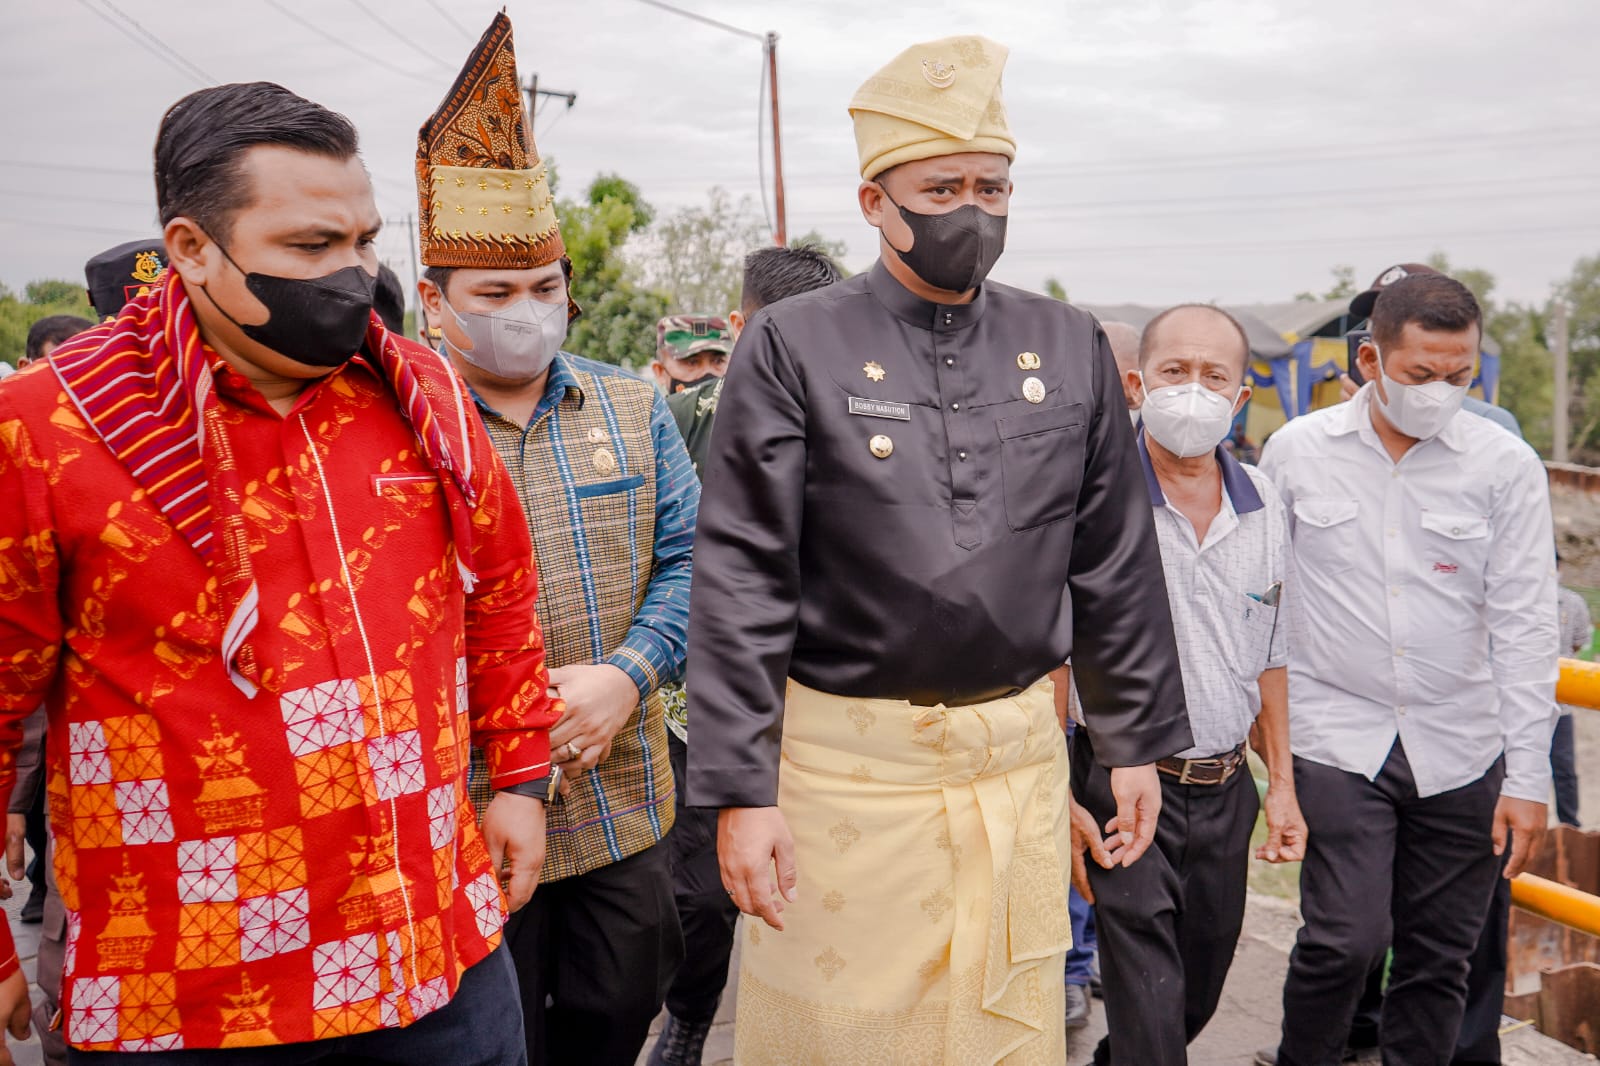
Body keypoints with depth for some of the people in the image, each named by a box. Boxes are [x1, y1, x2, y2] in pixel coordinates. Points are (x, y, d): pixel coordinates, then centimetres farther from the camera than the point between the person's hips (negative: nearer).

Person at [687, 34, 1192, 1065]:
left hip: (1023, 753, 4)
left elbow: (1117, 564, 11)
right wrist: (740, 789, -11)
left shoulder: (1073, 348, 6)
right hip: (847, 756, -3)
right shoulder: (793, 347, -5)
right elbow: (741, 584, -8)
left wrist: (1138, 741, 11)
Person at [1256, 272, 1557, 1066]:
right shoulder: (1298, 449, 0)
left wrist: (1528, 776, -4)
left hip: (1461, 751, 2)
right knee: (1346, 937, -8)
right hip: (1336, 738, -1)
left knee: (1439, 956, 9)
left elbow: (1525, 623, -2)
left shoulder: (1506, 465, -1)